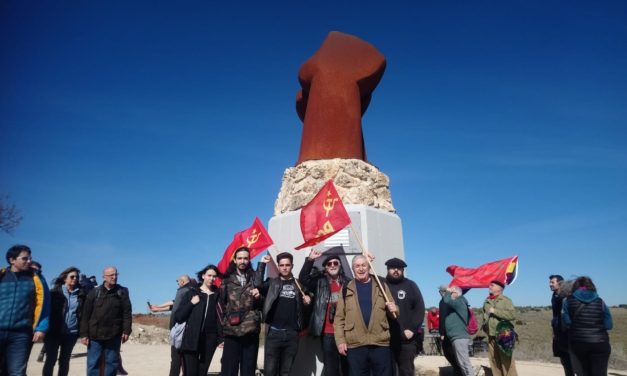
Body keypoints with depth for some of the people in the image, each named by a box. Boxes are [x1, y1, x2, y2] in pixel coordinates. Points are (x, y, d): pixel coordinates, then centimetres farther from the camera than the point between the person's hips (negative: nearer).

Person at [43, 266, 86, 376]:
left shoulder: (81, 294, 4)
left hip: (71, 333, 2)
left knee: (65, 360, 12)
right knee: (51, 359, 3)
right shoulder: (55, 292, -1)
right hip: (54, 332, -2)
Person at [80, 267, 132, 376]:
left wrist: (126, 331, -7)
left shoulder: (122, 292, 2)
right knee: (93, 363, 4)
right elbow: (86, 315, 1)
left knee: (112, 363, 8)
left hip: (114, 336, 0)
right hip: (95, 336, 0)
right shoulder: (94, 293, 2)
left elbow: (127, 313, 0)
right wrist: (84, 334, -3)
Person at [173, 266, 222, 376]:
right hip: (191, 339, -2)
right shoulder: (191, 293, 4)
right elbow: (177, 317, 0)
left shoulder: (218, 295, 9)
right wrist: (191, 304, -9)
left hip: (210, 339, 2)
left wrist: (222, 337, -1)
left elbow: (221, 317, 7)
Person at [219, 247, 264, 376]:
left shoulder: (256, 277, 9)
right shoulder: (227, 279, 8)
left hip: (251, 331, 0)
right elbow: (221, 303, 11)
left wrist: (259, 297, -9)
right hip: (231, 332, 0)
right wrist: (221, 329, 8)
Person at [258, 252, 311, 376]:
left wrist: (308, 298, -4)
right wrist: (262, 264, -13)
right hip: (273, 333, -1)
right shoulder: (272, 283, 6)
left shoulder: (299, 284, 11)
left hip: (292, 334, 2)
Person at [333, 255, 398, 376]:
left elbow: (391, 314, 13)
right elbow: (339, 318, 3)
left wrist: (394, 310, -9)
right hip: (355, 345, 0)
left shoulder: (381, 286, 10)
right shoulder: (346, 290, 7)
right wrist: (340, 340, -5)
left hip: (381, 343, 1)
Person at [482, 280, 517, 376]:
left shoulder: (505, 300, -3)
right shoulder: (487, 302, 13)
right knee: (494, 363, 9)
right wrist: (485, 327, 11)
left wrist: (495, 311, -16)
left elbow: (512, 314, -16)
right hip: (491, 337, 5)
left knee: (507, 362, -7)